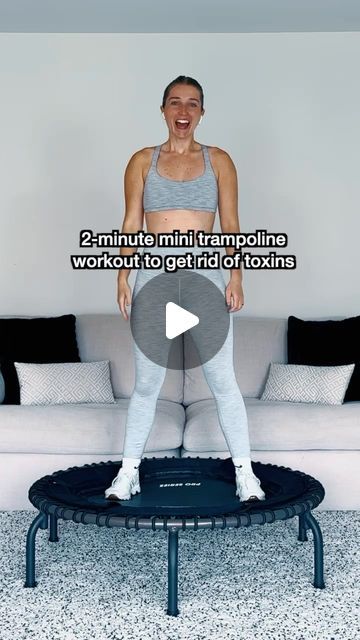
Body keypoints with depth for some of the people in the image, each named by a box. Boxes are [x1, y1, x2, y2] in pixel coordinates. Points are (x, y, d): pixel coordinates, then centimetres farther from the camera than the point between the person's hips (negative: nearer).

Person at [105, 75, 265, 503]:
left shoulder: (218, 161, 8)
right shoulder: (143, 161, 8)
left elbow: (230, 225, 4)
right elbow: (131, 224, 5)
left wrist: (236, 277, -5)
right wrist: (123, 277, -3)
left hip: (205, 275, 0)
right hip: (154, 275, 0)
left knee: (223, 380, 2)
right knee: (146, 382, 5)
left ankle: (244, 472, 14)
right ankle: (129, 471, 19)